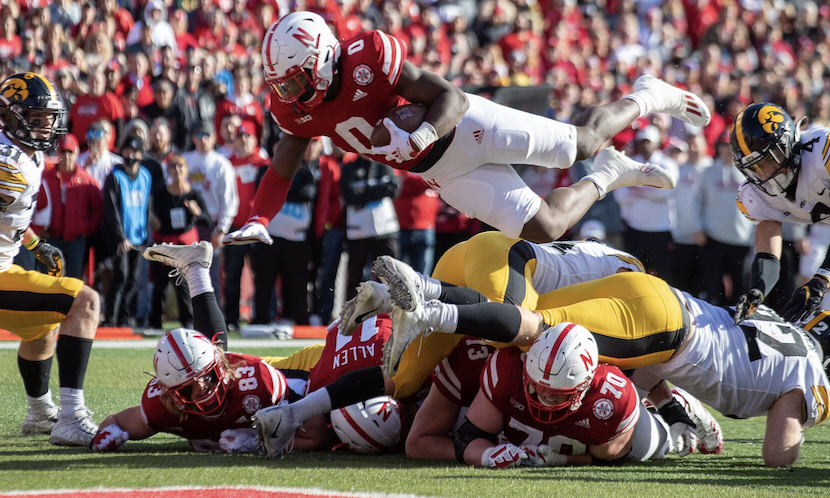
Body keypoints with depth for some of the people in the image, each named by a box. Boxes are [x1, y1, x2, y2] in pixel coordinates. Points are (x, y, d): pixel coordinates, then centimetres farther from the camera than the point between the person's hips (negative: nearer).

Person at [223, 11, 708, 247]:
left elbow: (453, 100, -27)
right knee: (546, 229, 3)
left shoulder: (369, 58, -30)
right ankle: (608, 177, 32)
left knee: (581, 141, 5)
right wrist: (258, 222, -19)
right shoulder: (294, 110, -10)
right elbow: (282, 171, 0)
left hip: (465, 128, -5)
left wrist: (417, 137, -47)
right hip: (443, 172, 5)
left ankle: (645, 98, 36)